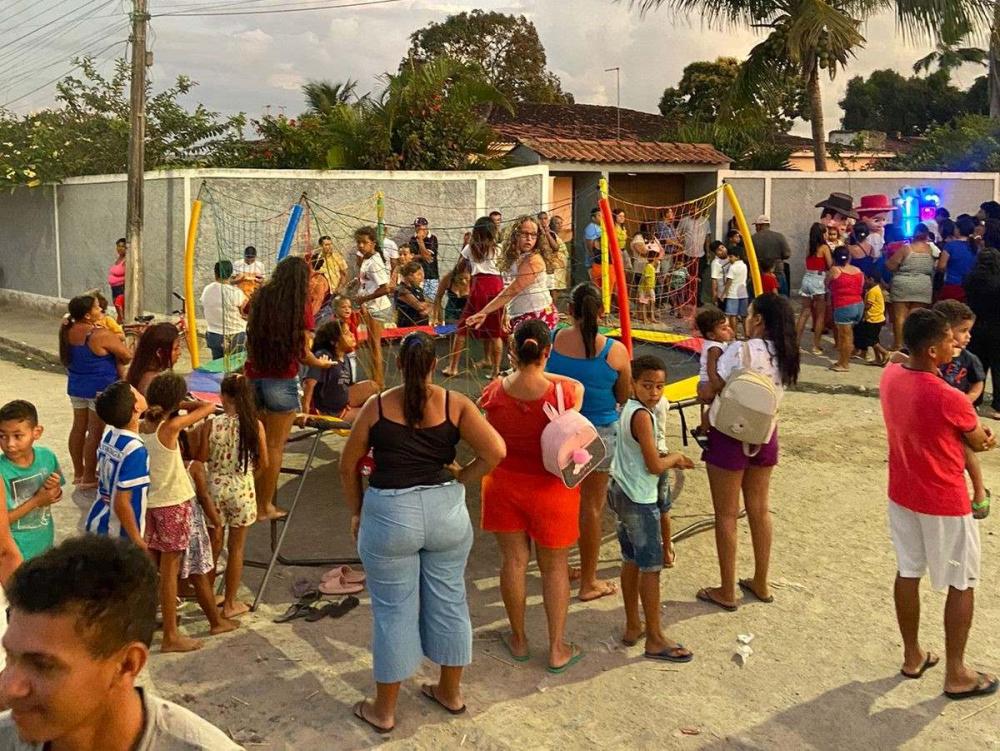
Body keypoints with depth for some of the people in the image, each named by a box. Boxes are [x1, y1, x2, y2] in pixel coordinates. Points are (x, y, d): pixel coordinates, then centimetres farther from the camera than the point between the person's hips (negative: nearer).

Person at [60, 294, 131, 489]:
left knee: (79, 427, 17)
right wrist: (116, 361, 4)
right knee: (95, 431, 2)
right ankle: (89, 477, 9)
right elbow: (128, 356, -17)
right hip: (100, 388, -8)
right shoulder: (100, 335, -23)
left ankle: (78, 473, 29)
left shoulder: (67, 330, -2)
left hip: (76, 386, 8)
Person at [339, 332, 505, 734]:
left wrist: (355, 512, 15)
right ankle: (451, 692, 35)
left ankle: (384, 710, 24)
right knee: (448, 601, 17)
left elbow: (348, 466, 3)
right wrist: (461, 477, 1)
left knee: (394, 610, 10)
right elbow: (495, 451, -14)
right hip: (446, 510, 2)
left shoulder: (377, 406, -3)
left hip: (389, 516, -1)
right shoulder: (455, 403, -3)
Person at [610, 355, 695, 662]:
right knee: (651, 567, -1)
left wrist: (671, 461, 12)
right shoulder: (642, 415, -21)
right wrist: (675, 457, -4)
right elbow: (655, 466, -23)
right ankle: (655, 640, 7)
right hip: (640, 499, -9)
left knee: (631, 562, 17)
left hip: (621, 492, 9)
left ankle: (633, 626, 28)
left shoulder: (627, 408, 7)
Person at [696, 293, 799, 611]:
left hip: (730, 436, -6)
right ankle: (761, 584, 30)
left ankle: (727, 592, 15)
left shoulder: (739, 351, -20)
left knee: (726, 515, 6)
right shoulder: (784, 355, 0)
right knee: (759, 510, 18)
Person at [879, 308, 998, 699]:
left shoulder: (890, 376, -8)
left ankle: (912, 656, 34)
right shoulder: (950, 399, -30)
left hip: (901, 494, 7)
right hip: (945, 504, -7)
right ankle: (956, 674, 22)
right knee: (962, 585, 11)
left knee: (907, 573, 18)